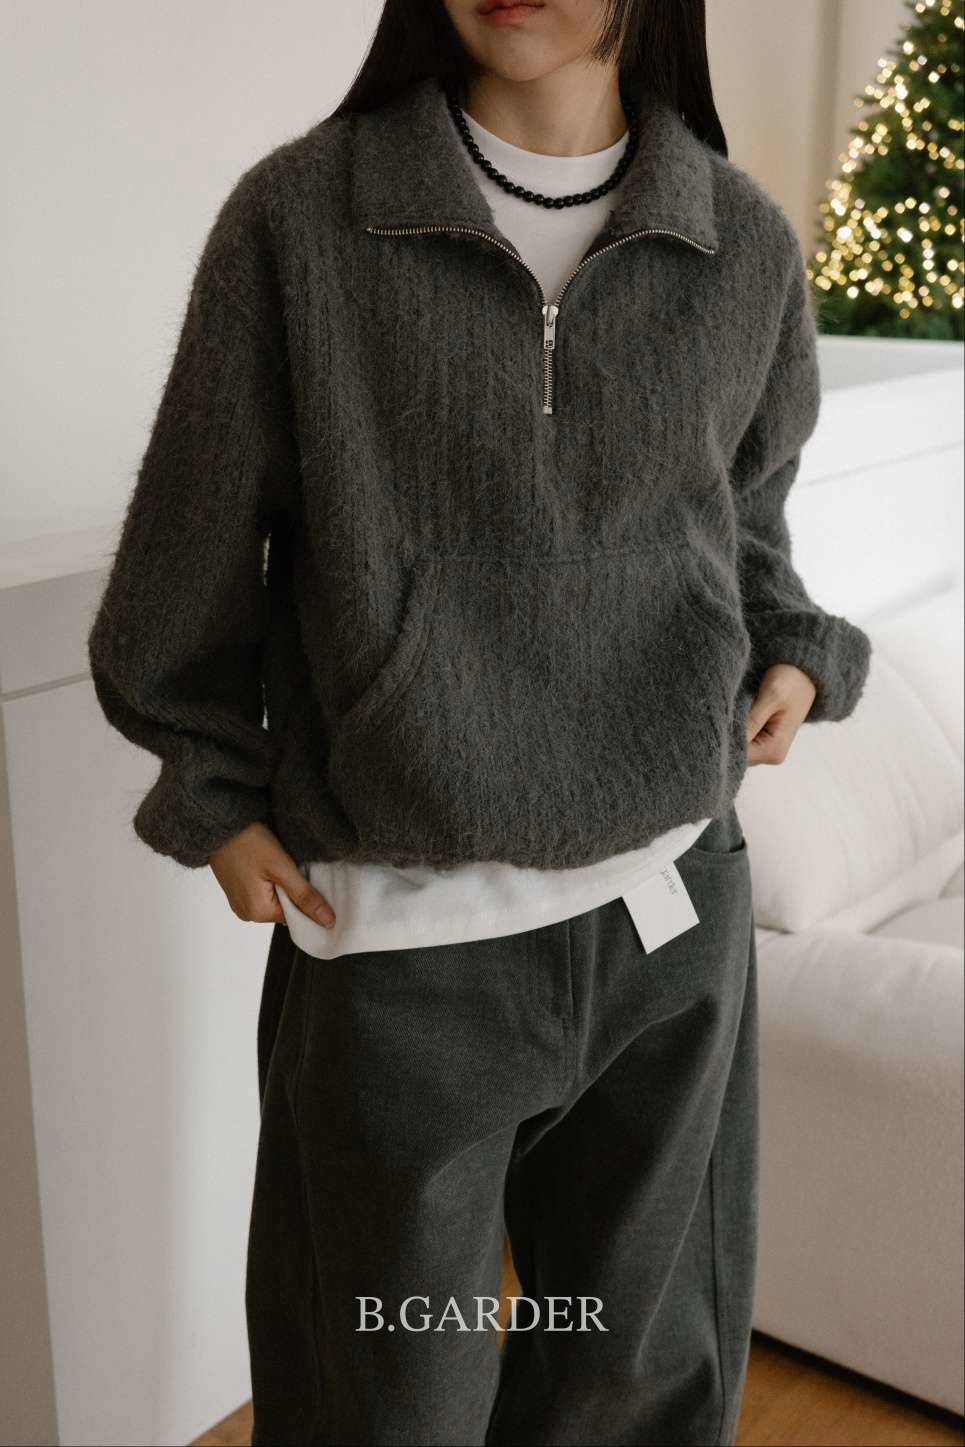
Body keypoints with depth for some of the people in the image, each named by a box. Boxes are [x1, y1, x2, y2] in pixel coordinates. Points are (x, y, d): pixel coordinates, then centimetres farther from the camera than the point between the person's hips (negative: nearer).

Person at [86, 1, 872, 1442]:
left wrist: (793, 648, 3)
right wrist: (213, 790, 4)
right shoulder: (298, 217, -7)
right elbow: (196, 540, 1)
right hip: (399, 938, -2)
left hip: (673, 910, 3)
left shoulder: (747, 242, 1)